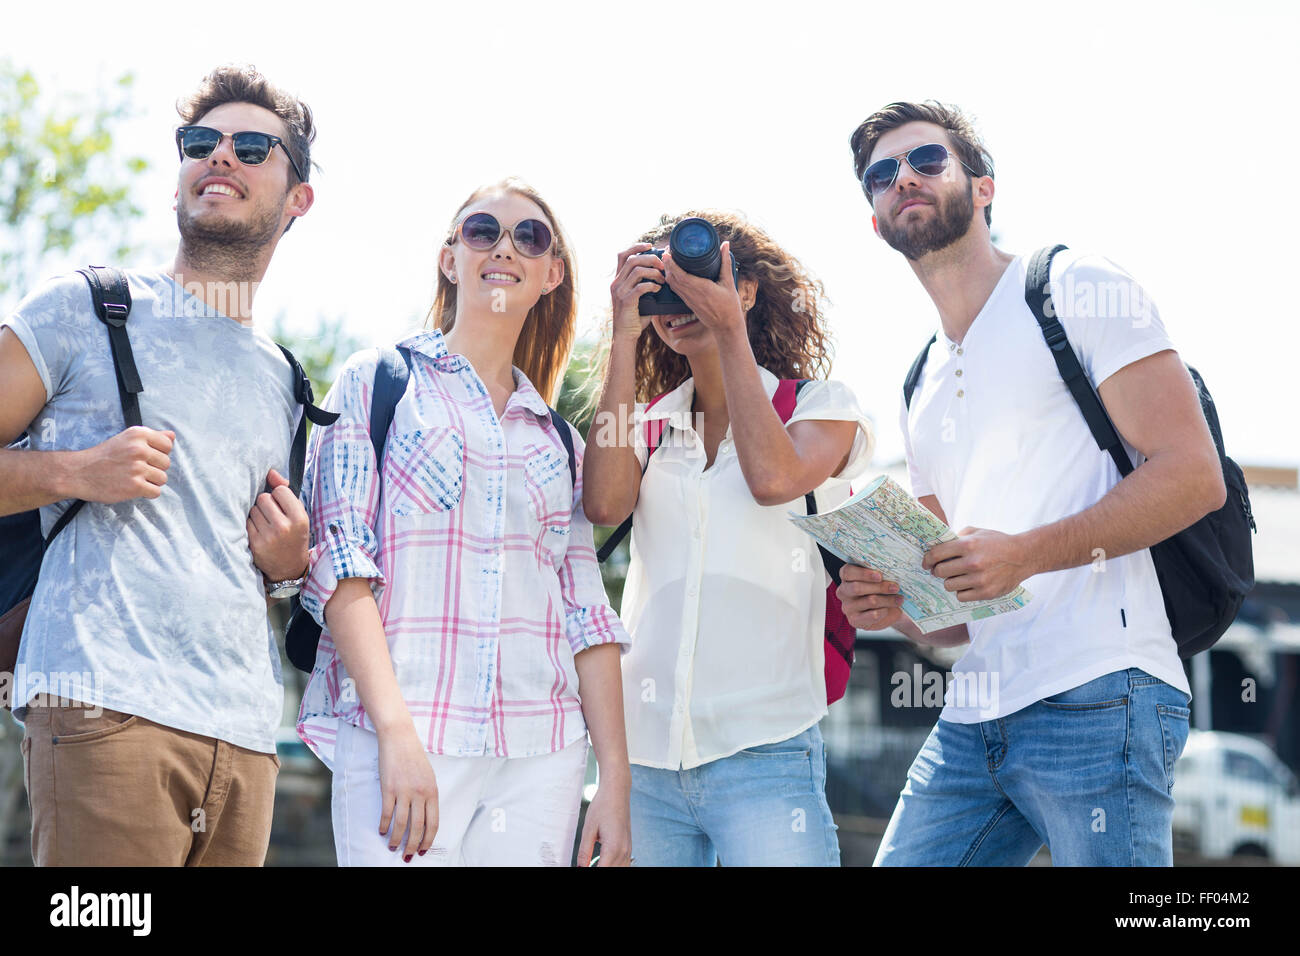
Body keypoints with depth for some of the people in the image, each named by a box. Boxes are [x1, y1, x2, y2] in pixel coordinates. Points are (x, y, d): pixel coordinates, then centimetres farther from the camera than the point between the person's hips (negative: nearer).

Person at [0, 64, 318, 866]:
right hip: (108, 707, -5)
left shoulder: (282, 381, 22)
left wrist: (289, 564, 10)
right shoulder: (86, 308, 7)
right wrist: (70, 473, -12)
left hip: (246, 731, 5)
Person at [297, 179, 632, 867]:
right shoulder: (377, 381, 8)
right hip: (399, 733, -3)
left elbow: (588, 613, 14)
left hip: (543, 756, 4)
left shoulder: (559, 440, 19)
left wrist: (615, 780, 4)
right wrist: (396, 729, -15)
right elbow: (338, 561, -3)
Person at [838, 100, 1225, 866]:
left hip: (1094, 697, -7)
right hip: (972, 723, 7)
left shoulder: (1077, 290, 2)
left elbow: (1193, 476, -10)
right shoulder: (922, 394, 23)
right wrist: (903, 609, 2)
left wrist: (1027, 553, -18)